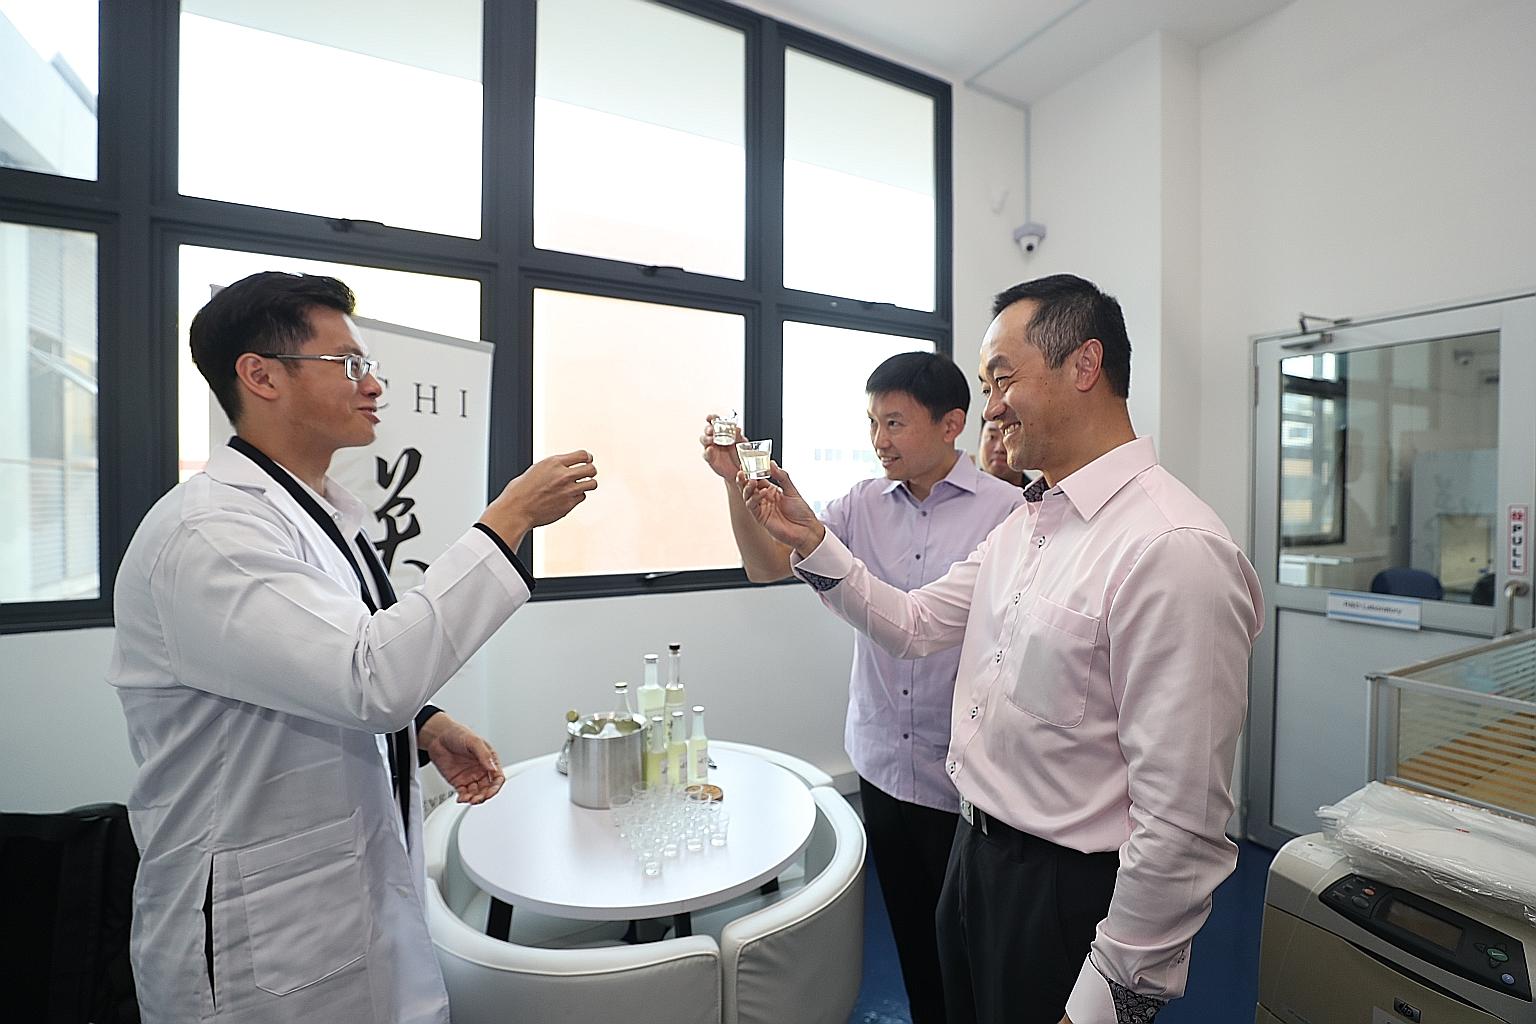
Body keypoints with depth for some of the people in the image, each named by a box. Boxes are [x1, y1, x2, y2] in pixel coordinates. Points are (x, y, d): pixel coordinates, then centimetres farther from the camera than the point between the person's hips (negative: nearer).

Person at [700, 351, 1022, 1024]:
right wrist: (735, 484, -15)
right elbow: (768, 568, -2)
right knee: (908, 926, 25)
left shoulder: (1005, 510, -13)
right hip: (881, 760, 4)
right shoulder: (863, 504, 0)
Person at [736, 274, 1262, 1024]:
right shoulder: (1023, 525, 3)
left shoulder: (1172, 548, -25)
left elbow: (1182, 821, -25)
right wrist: (810, 541, -2)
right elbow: (917, 626, 6)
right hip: (976, 853, 8)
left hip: (1068, 897, -8)